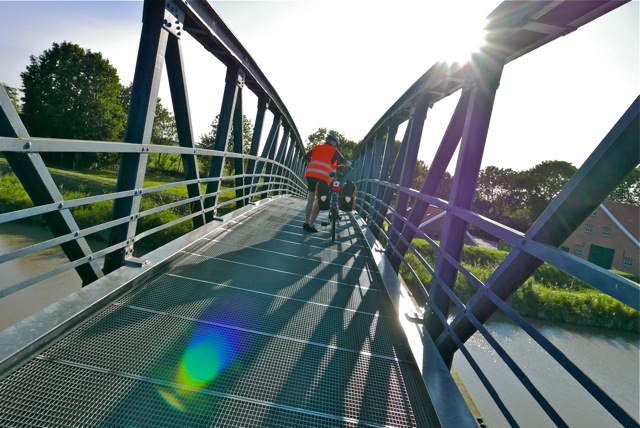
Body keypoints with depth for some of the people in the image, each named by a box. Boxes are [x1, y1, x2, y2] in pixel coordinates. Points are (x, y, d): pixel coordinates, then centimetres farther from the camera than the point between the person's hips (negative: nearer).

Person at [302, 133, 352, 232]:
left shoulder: (317, 147, 18)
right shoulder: (334, 151, 8)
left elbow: (305, 157, 13)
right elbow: (345, 163, 8)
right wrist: (350, 163, 30)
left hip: (311, 175, 4)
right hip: (323, 177, -4)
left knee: (310, 201, 15)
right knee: (318, 202, 4)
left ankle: (306, 223, 20)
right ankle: (310, 225, 1)